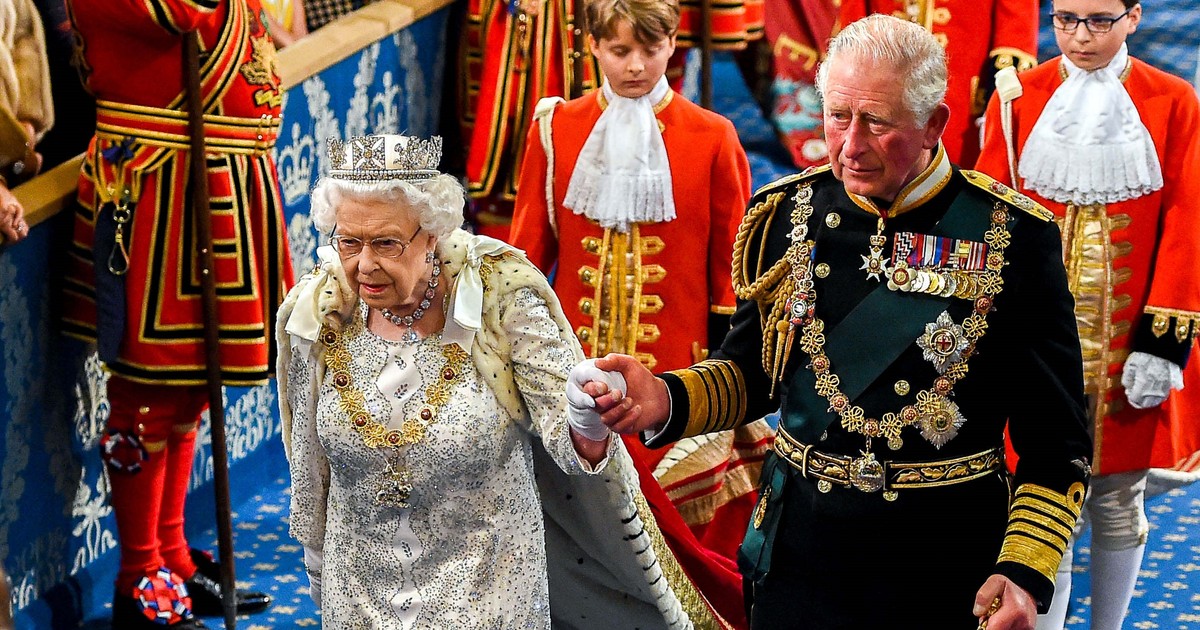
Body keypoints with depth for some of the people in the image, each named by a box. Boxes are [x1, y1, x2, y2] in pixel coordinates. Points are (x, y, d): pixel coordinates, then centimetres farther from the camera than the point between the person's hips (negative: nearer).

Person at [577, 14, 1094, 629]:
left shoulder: (1016, 237, -10)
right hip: (801, 553, 2)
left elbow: (1057, 439, -6)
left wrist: (1025, 573, -16)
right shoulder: (786, 213, -1)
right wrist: (666, 401, -10)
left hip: (949, 570, -2)